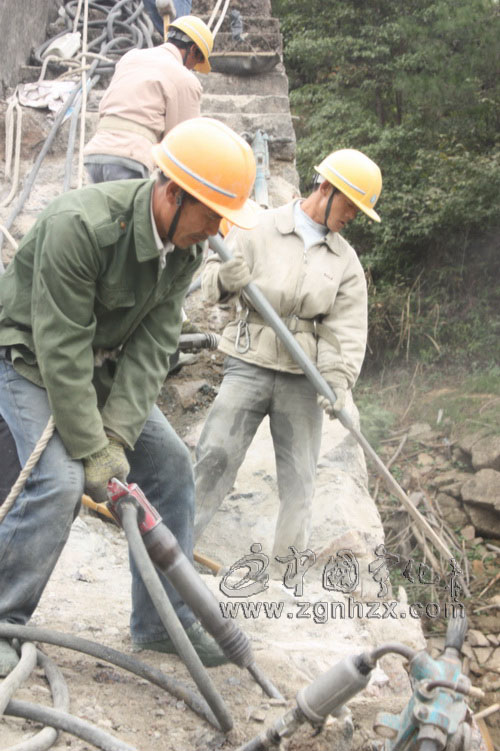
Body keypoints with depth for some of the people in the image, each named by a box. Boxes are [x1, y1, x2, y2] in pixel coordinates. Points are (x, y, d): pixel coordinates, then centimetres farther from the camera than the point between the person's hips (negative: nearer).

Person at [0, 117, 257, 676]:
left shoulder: (185, 246, -10)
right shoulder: (79, 225, -33)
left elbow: (152, 346, -12)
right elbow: (61, 348, -30)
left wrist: (116, 438, -20)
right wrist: (90, 449, -27)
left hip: (101, 364, 7)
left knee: (170, 467, 2)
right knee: (59, 480, -24)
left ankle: (162, 621, 14)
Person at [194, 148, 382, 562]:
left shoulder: (346, 259, 8)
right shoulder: (261, 229, 0)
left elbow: (349, 325, 0)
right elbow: (211, 281, -1)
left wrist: (339, 379, -15)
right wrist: (227, 278, -26)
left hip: (304, 377, 3)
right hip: (249, 366, -3)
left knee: (299, 474, 6)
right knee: (214, 457, -7)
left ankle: (289, 558, 18)